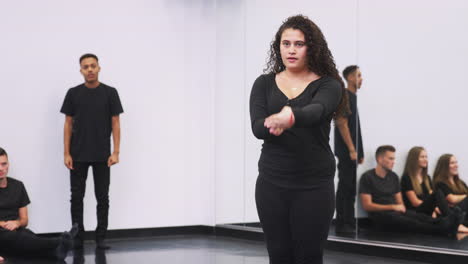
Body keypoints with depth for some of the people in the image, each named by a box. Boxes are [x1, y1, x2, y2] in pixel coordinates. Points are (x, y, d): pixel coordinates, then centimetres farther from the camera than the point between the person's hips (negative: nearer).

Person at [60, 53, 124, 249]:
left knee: (102, 197, 3)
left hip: (102, 155, -1)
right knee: (77, 196, 4)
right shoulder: (73, 93, 1)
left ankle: (101, 237, 11)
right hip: (78, 155, 1)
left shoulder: (110, 93, -2)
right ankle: (77, 236, 12)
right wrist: (66, 153, -5)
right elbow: (68, 124, 2)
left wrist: (116, 152, -10)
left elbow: (115, 124, -2)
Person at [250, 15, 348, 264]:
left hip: (314, 184, -2)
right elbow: (257, 127, -8)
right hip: (272, 183, 3)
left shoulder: (328, 85, -3)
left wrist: (290, 116, -48)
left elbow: (317, 111, -25)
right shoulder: (264, 84, 6)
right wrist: (274, 124, -32)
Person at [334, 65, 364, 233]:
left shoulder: (352, 97, 17)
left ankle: (348, 223, 15)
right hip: (346, 151, -9)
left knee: (349, 187, 11)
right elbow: (342, 124, -17)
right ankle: (342, 224, -5)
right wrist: (352, 149, -18)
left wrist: (359, 151, 17)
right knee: (345, 187, -7)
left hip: (352, 151, 9)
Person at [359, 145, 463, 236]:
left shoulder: (393, 176, 17)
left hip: (395, 211, 6)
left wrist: (401, 207, -6)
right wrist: (393, 207, -12)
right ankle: (442, 229, -57)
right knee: (408, 222, -34)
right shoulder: (367, 177, -3)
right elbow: (367, 205, -9)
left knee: (418, 216, -28)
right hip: (380, 215, -6)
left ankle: (444, 223, -56)